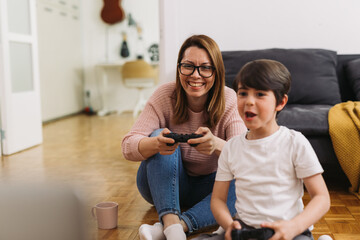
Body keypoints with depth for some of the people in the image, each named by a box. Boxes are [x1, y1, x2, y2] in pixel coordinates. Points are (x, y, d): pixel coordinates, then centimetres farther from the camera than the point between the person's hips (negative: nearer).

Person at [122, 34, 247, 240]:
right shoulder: (165, 95, -16)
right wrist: (156, 144, -46)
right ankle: (170, 222, -38)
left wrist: (217, 145, -50)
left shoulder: (229, 100, -15)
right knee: (162, 139, -27)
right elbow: (128, 147, -23)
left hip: (208, 187, 1)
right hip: (165, 185, 0)